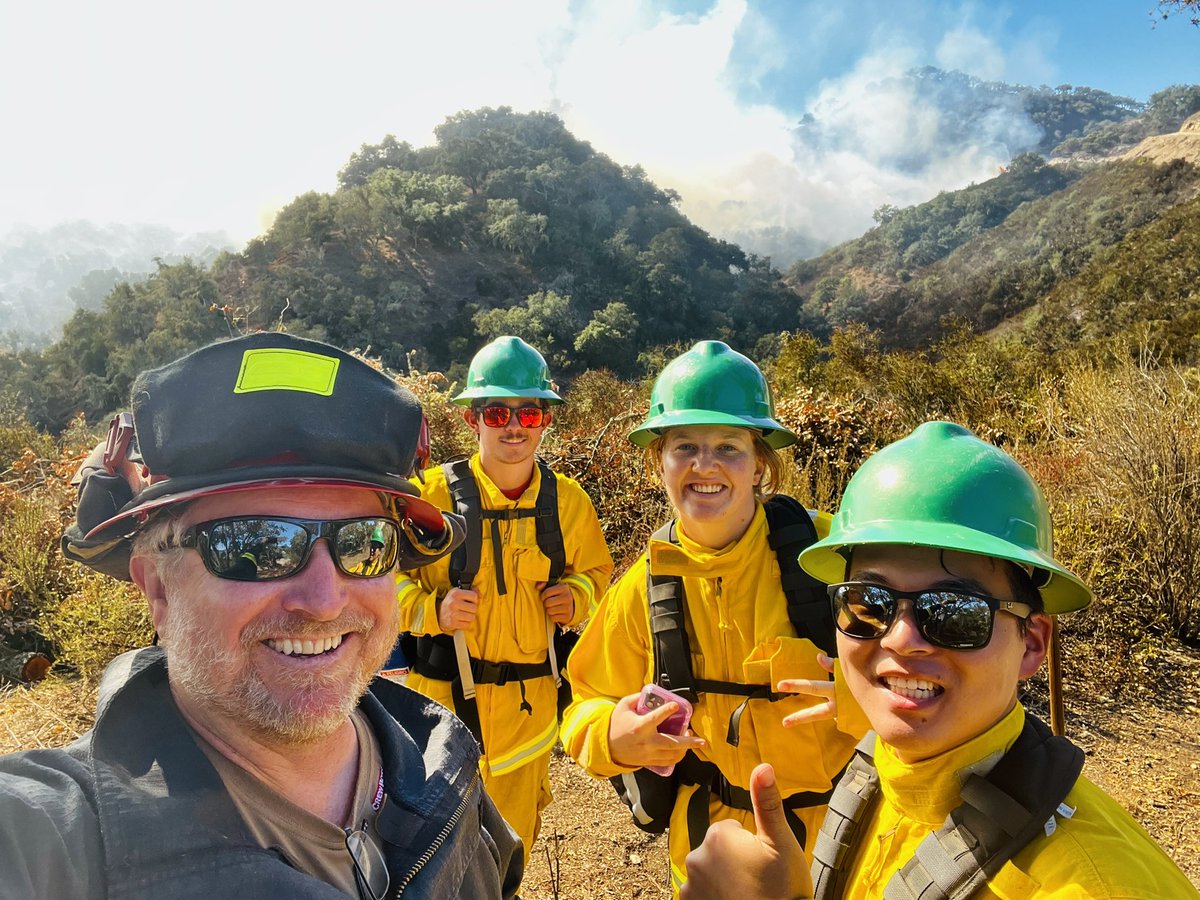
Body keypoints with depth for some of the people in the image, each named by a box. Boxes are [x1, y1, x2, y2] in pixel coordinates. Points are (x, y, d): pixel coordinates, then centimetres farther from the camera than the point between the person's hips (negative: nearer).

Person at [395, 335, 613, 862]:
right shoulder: (434, 494, -13)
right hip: (445, 701, -3)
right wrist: (433, 609, -22)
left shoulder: (567, 500, -2)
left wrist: (576, 597, -7)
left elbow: (594, 569, 13)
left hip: (527, 711, 3)